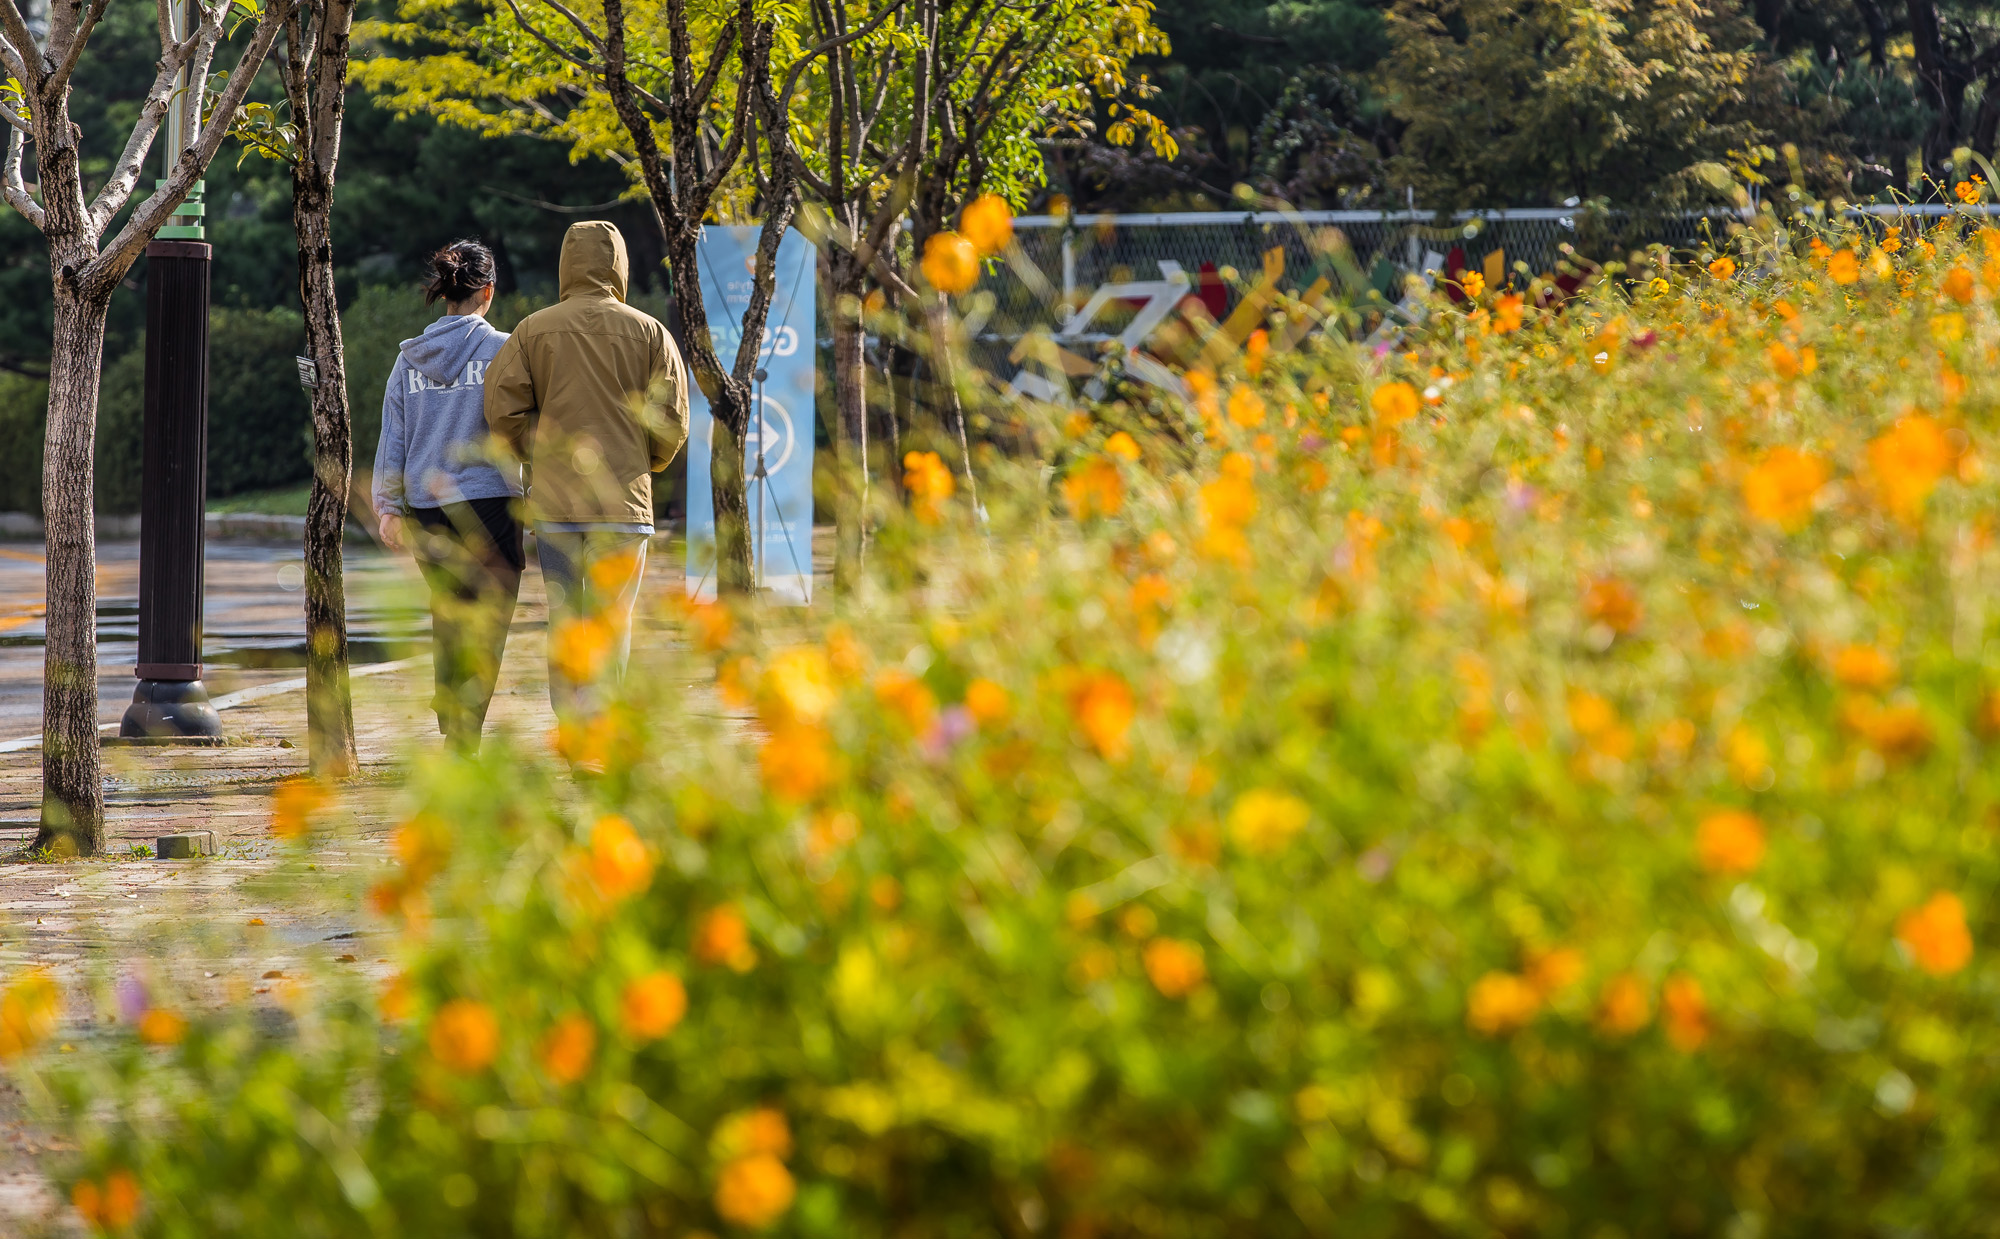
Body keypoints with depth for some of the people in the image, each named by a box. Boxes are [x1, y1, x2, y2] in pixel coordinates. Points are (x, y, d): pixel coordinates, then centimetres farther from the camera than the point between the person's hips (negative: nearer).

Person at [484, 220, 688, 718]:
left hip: (553, 496, 2)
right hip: (622, 499, -2)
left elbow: (503, 407, -2)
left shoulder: (532, 330, 3)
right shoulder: (649, 332, 1)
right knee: (611, 619, 0)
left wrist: (536, 455, 13)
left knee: (563, 617, 9)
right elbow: (672, 420, -2)